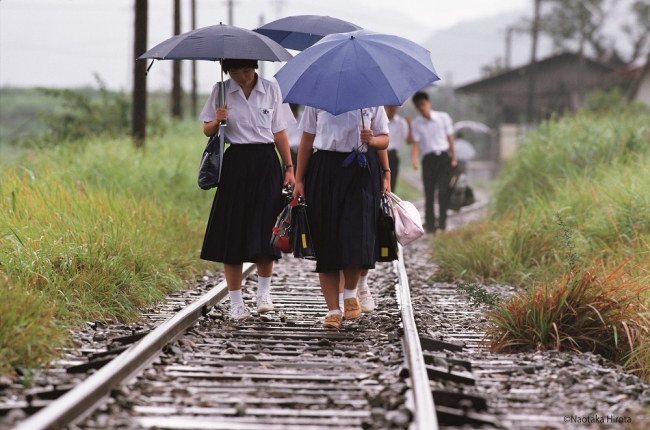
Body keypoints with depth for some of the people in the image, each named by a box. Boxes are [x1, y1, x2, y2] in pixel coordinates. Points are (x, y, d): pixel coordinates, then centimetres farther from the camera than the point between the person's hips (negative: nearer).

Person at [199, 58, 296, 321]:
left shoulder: (271, 90, 6)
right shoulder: (221, 91, 5)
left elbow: (279, 132, 8)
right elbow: (207, 131, 8)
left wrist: (289, 167, 2)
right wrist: (217, 121, -14)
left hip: (266, 163, 0)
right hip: (235, 164, 0)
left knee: (265, 231, -5)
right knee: (233, 233, -2)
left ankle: (264, 293, 13)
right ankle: (236, 303, 5)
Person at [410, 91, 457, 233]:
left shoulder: (443, 117, 2)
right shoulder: (416, 124, 4)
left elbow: (450, 138, 7)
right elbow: (416, 143, -3)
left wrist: (453, 158, 6)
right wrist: (414, 159, -21)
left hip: (443, 157, -1)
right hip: (428, 159, 1)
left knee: (443, 190, -10)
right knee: (429, 192, -1)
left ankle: (442, 224, -8)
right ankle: (430, 225, 3)